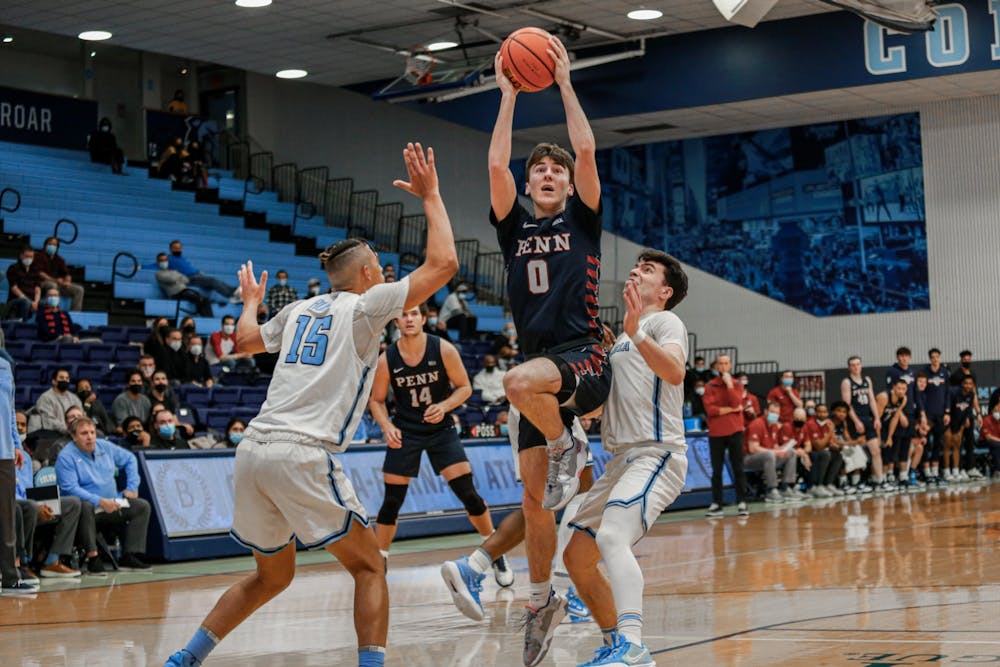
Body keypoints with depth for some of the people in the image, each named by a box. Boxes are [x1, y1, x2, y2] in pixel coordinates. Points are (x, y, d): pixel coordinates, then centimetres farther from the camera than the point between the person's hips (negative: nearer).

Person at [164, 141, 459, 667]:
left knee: (272, 575, 23)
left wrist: (250, 302, 57)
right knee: (369, 567, 4)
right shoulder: (366, 305, 3)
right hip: (302, 454, -7)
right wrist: (430, 197, 7)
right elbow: (443, 263, -3)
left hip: (253, 450, 7)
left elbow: (246, 341, 38)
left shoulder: (300, 310, 20)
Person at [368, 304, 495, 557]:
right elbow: (376, 400, 3)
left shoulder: (444, 350, -12)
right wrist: (387, 427, -14)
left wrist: (444, 406, -20)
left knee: (468, 493, -7)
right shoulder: (387, 360, -9)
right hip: (404, 432, 0)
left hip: (441, 429, 0)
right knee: (392, 502, -1)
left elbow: (465, 387, -2)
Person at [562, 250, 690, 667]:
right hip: (622, 460, 10)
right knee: (577, 558, 10)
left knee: (611, 538, -32)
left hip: (656, 454, -10)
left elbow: (674, 371, -25)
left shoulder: (664, 322, -1)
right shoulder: (621, 338, 25)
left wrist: (636, 334, -40)